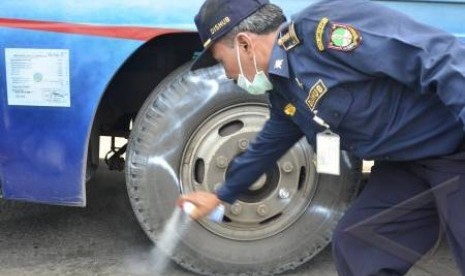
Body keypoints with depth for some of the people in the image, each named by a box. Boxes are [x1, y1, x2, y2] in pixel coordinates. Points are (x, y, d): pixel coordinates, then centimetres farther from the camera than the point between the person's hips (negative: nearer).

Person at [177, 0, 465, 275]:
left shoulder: (325, 28, -24)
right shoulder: (284, 90, 7)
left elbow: (440, 57, -28)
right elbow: (268, 145, 26)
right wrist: (222, 195, 37)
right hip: (407, 163, 9)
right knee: (355, 245, 10)